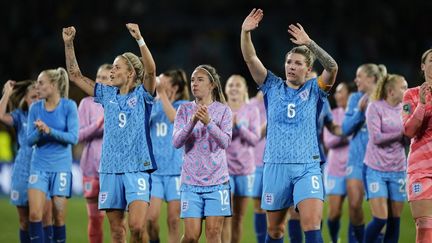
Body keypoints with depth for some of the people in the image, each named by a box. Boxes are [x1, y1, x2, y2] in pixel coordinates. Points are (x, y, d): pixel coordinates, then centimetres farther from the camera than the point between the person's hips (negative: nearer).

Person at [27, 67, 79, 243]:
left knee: (59, 217, 2)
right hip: (39, 167, 2)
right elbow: (30, 140, 1)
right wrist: (38, 131, -20)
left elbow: (73, 137, -12)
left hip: (61, 167, -2)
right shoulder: (35, 108, 2)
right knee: (35, 214, -10)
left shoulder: (69, 106, -6)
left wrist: (49, 131, -22)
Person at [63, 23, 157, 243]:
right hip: (110, 169, 5)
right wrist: (68, 44, 5)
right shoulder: (107, 94, 13)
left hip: (137, 168, -5)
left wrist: (139, 40, -31)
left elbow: (150, 70, -19)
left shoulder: (142, 94, 0)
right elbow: (75, 75, 15)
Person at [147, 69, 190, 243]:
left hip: (175, 170, -2)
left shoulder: (184, 105, 0)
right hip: (154, 168, 2)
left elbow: (174, 117, -21)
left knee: (173, 220, 0)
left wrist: (162, 93, -20)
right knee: (151, 217, -9)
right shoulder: (153, 105, 11)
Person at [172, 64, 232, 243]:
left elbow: (225, 142, -11)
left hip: (217, 181, -1)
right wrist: (192, 122, -22)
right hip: (191, 181, 1)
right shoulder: (185, 110, 4)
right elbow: (176, 142, -6)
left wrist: (208, 122, -26)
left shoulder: (223, 110, 1)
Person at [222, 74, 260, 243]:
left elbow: (255, 139, -4)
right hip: (224, 167, -2)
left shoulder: (251, 111, 3)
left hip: (245, 168, 2)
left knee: (239, 217, 7)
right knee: (226, 216, -11)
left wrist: (239, 126, -18)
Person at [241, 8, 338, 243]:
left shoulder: (314, 89, 4)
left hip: (307, 167, -2)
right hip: (275, 166, 2)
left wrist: (309, 43, -28)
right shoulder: (273, 87, 9)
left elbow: (332, 67, -15)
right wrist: (245, 32, -18)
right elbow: (250, 58, -1)